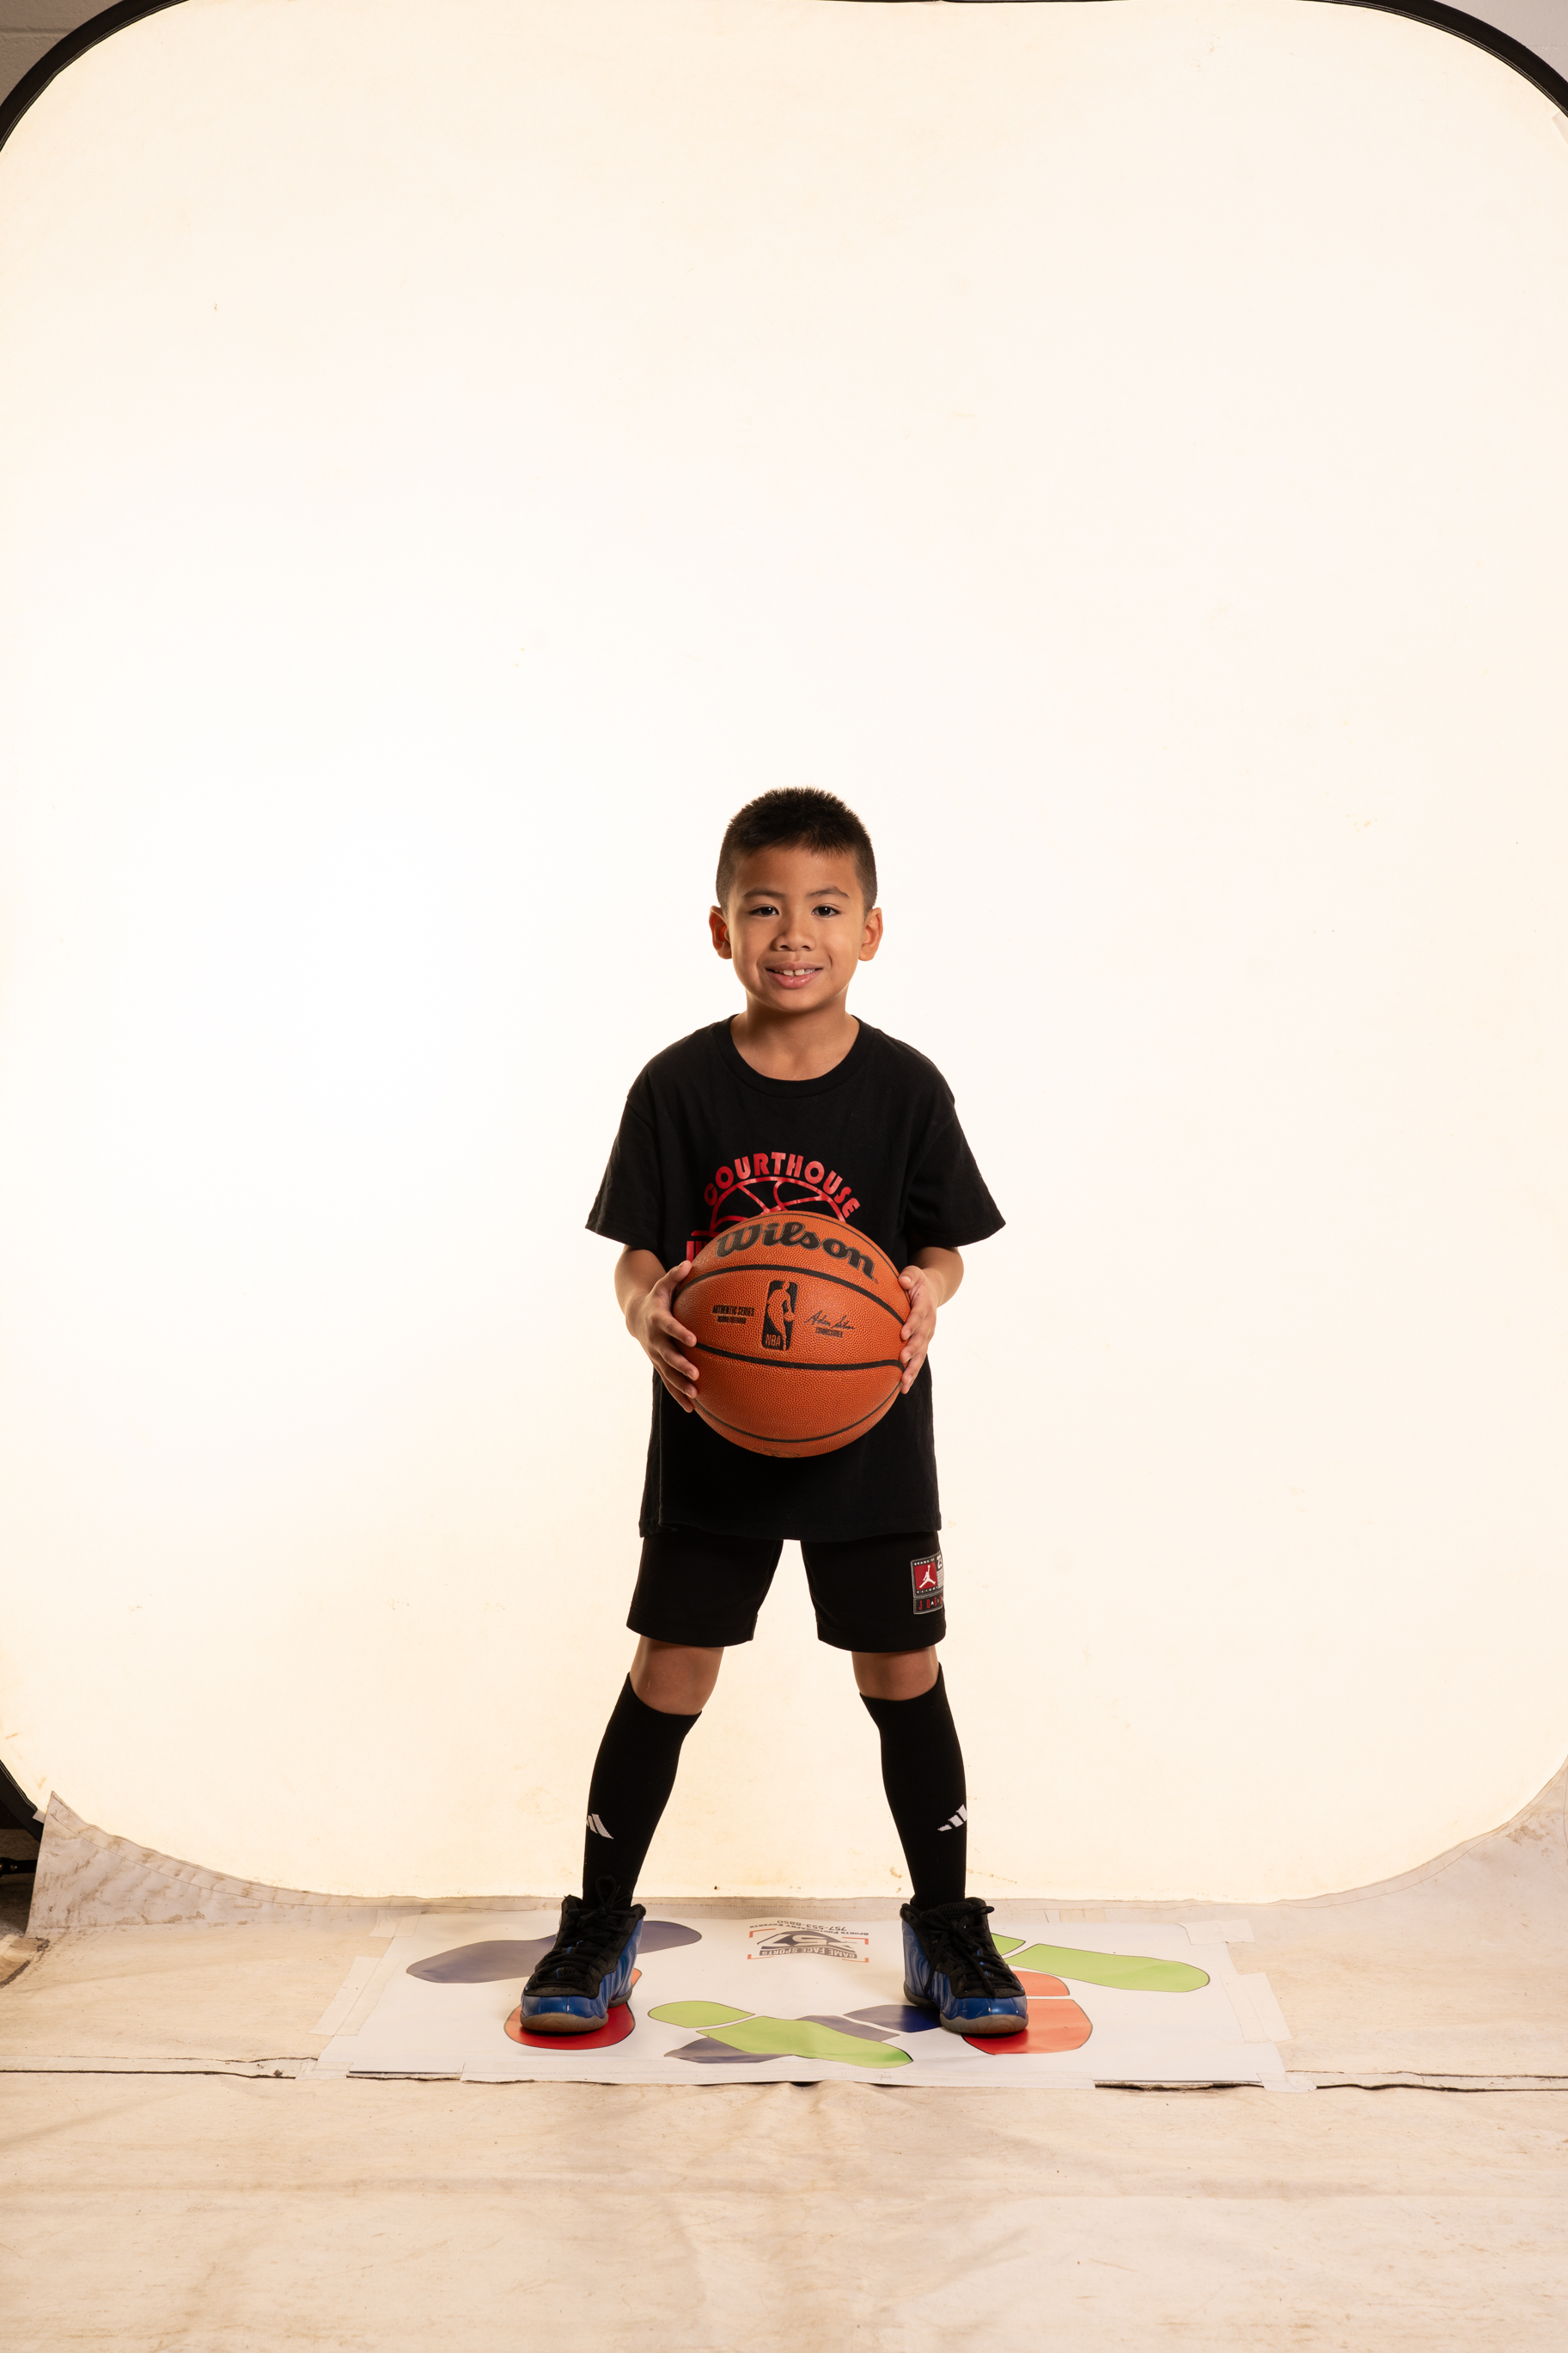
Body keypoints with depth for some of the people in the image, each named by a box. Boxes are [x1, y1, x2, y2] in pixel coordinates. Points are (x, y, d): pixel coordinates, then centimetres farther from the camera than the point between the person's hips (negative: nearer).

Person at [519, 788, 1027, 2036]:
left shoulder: (905, 1088, -5)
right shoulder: (681, 1085, -7)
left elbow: (944, 1243, 1)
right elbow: (640, 1246, -4)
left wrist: (928, 1290, -20)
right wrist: (646, 1310, -24)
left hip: (869, 1432, 1)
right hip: (713, 1431, 0)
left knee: (903, 1672, 8)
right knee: (671, 1667, 5)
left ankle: (946, 1926, 26)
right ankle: (600, 1923, 22)